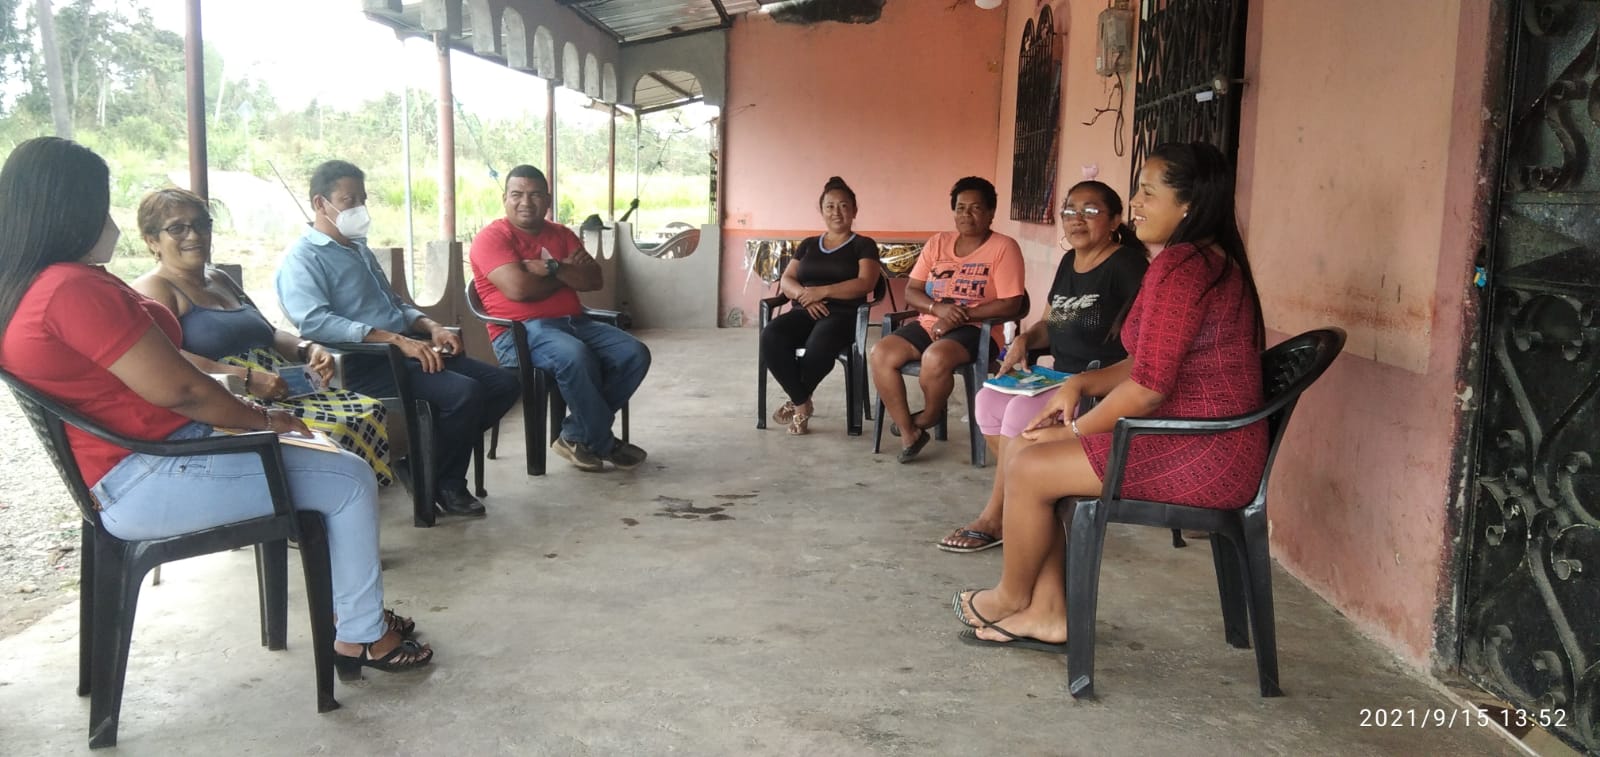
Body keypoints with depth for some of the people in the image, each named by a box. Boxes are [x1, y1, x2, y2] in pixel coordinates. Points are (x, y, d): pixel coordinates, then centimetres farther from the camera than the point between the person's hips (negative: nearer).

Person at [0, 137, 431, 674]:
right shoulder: (74, 288, -23)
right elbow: (177, 389, -22)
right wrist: (263, 419, -7)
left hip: (120, 474, 11)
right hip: (148, 484, -11)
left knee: (324, 458, 20)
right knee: (350, 481, -6)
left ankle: (350, 605, 25)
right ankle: (360, 636, 8)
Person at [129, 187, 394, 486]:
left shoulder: (220, 280, 27)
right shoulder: (153, 290, 0)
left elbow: (269, 335, 32)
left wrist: (307, 349, 9)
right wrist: (246, 378, -22)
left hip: (280, 393, 9)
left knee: (369, 410, -14)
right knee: (330, 430, -33)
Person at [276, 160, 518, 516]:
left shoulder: (360, 249, 23)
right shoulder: (301, 258, -6)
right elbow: (314, 322, -23)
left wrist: (431, 326, 5)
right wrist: (396, 339, -28)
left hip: (405, 349, 9)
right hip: (365, 363, -9)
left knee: (503, 383, -3)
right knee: (465, 392, -29)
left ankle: (433, 458, 8)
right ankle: (441, 483, -5)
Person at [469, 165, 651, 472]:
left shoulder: (562, 235, 18)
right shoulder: (491, 237, -2)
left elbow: (594, 280, 6)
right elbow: (518, 288, -17)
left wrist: (553, 268, -11)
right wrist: (568, 275, -1)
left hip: (575, 322, 7)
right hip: (521, 331, -7)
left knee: (635, 354, -13)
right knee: (575, 357, -36)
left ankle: (576, 434, -4)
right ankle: (603, 442, -14)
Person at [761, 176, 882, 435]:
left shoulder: (864, 245, 9)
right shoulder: (808, 244, 22)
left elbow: (865, 283, -7)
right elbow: (786, 280, 13)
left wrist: (822, 291, -15)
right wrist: (804, 294, -10)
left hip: (843, 314, -4)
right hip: (804, 312, 4)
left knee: (818, 347, -39)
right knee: (770, 338, -31)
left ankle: (796, 402, -10)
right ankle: (802, 402, -17)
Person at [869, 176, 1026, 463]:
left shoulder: (1004, 247, -5)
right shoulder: (937, 243, 11)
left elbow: (1009, 305, -12)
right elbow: (911, 292, 7)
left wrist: (961, 315, -18)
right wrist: (939, 308, -14)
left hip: (976, 329, -5)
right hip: (929, 324, 6)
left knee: (935, 358, -36)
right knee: (880, 354, -19)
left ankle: (929, 416, -2)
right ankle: (909, 432, -10)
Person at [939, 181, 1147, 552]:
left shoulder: (1127, 265, -12)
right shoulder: (1069, 262, 14)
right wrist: (1025, 339, 0)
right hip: (1063, 379, 9)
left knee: (1022, 412, -25)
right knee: (988, 402, -7)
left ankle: (996, 519, -9)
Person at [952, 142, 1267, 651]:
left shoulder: (1179, 267, -19)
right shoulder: (1214, 261, 15)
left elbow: (1148, 388, -22)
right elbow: (1154, 363, 19)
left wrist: (1075, 429, -7)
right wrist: (1079, 385, 7)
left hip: (1200, 459, -11)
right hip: (1212, 447, 11)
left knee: (1029, 467, -8)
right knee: (1028, 447, 10)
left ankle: (1012, 597, 18)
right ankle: (1047, 614, 11)